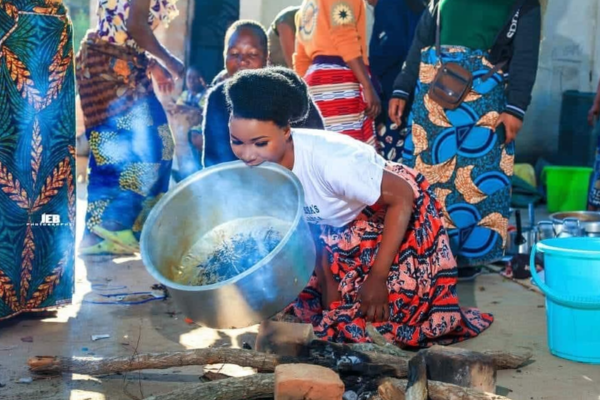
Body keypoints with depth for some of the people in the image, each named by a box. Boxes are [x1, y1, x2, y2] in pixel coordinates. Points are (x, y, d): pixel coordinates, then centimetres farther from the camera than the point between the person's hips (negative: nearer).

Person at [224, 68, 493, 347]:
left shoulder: (327, 159, -38)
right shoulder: (258, 167, -18)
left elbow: (403, 197, -28)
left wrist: (378, 276, -25)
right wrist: (330, 300, -3)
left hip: (395, 212, -6)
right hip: (339, 230, 6)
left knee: (376, 312, -10)